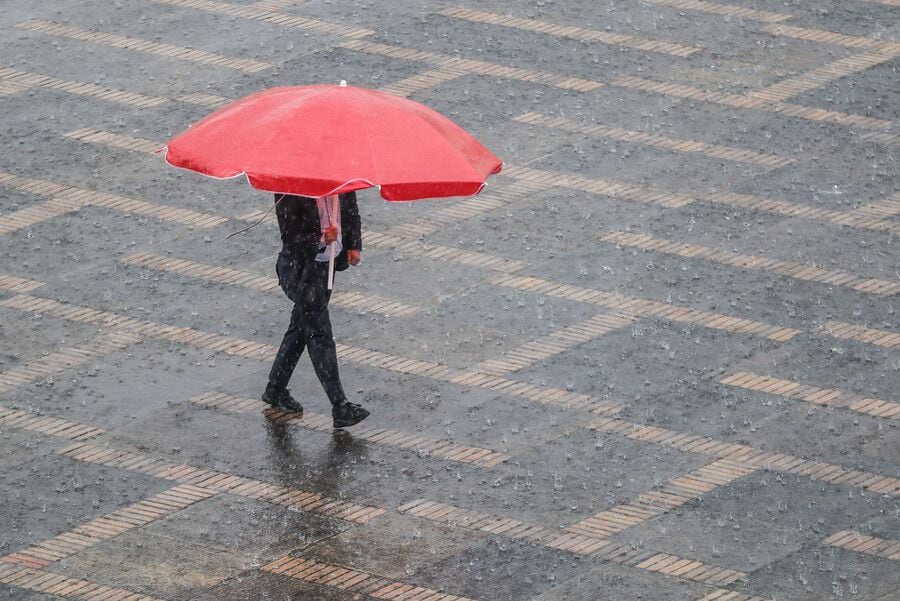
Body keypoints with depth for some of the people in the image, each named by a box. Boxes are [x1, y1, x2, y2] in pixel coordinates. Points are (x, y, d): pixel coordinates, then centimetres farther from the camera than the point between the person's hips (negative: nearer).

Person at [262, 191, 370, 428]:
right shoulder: (289, 189, -21)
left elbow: (352, 213, 13)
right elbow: (289, 236, -19)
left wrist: (354, 246, -1)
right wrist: (320, 239, -35)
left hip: (328, 263, 7)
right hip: (301, 268, -7)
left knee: (301, 328, 19)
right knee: (320, 335, -6)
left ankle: (275, 390, 34)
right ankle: (340, 407, -4)